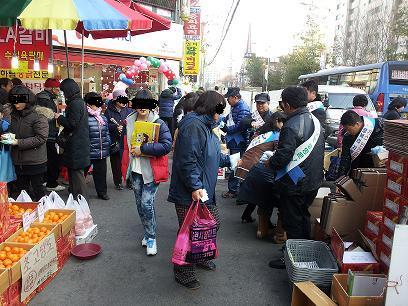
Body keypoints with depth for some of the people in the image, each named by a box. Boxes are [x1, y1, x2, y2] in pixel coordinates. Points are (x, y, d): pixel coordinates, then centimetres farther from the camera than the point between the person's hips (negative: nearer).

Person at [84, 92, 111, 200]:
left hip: (102, 152, 6)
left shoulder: (103, 118, 11)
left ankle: (102, 192, 26)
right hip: (88, 153, -6)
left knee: (101, 173, 13)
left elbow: (107, 134, 18)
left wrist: (108, 145, 13)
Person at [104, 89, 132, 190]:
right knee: (116, 162, 4)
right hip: (115, 141, -2)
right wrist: (116, 127, -19)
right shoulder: (109, 111, 0)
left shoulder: (128, 110, 9)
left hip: (127, 140, 2)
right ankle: (118, 182, 17)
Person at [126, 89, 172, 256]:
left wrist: (142, 149, -24)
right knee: (140, 204, 14)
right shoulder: (129, 122, 6)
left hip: (151, 170, -6)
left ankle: (151, 237, 9)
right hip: (135, 170, 6)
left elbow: (167, 145, -24)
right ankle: (148, 233, 33)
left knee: (146, 203, -10)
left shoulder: (159, 123, -12)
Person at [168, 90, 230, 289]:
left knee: (213, 223, 22)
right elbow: (187, 160, -27)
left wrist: (229, 160, 29)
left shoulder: (205, 126, 15)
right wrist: (195, 187, -27)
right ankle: (184, 273, 22)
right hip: (189, 194, -11)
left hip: (204, 191, 11)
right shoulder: (193, 126, -21)